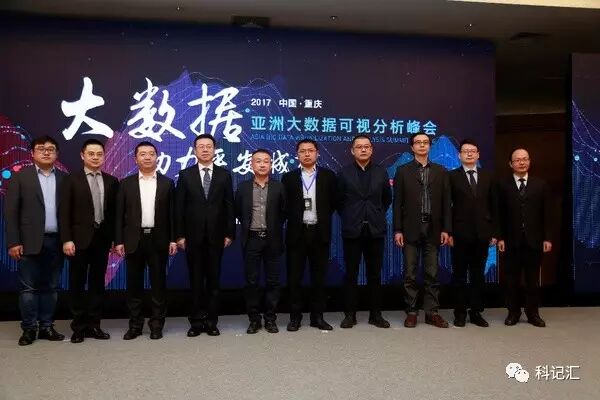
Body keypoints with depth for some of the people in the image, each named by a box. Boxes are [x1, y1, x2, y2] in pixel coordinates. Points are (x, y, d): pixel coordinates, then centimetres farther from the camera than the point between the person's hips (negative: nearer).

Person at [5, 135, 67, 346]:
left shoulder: (64, 178, 8)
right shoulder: (21, 176, 1)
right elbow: (10, 211, -3)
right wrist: (13, 242, -9)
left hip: (56, 241, 2)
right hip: (30, 242, -2)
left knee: (50, 287, 9)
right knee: (28, 287, 3)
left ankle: (46, 326, 19)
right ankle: (29, 328, 13)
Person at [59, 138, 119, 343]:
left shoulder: (112, 181, 7)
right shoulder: (72, 180, -1)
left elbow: (114, 212, 8)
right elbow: (64, 212, -5)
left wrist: (116, 238, 2)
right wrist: (66, 239, -12)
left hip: (102, 237, 3)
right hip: (79, 238, -3)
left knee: (98, 282, 8)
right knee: (78, 283, 5)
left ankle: (94, 325, 17)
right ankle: (79, 326, 15)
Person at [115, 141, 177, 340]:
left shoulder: (167, 183, 6)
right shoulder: (126, 183, 6)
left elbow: (172, 213, 4)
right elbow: (119, 215, 4)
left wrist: (173, 239, -3)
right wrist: (119, 241, -3)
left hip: (158, 240, 0)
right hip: (134, 240, 1)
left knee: (158, 283, 4)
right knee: (134, 284, 6)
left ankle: (157, 324, 13)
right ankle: (135, 325, 16)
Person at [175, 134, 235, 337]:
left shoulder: (224, 175, 4)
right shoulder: (185, 175, 3)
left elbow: (229, 206, 3)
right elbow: (179, 207, 1)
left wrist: (229, 233, -2)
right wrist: (179, 235, -4)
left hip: (216, 236, 0)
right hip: (193, 236, 0)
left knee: (213, 279, 6)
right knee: (196, 280, 6)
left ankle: (211, 321, 15)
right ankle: (196, 321, 15)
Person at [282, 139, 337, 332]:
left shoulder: (328, 176, 5)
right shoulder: (289, 178, 5)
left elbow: (333, 202, 8)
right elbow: (284, 206, 7)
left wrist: (323, 218, 3)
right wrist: (294, 219, 1)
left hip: (319, 233, 0)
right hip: (296, 233, 0)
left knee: (319, 277, 7)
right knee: (294, 277, 4)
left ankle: (317, 316, 17)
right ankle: (295, 316, 14)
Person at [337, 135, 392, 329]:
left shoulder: (381, 173, 7)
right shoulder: (344, 173, 2)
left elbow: (387, 199, 17)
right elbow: (339, 200, 10)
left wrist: (378, 216, 10)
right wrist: (348, 217, 6)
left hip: (375, 230, 2)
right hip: (352, 230, -1)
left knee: (375, 274, 6)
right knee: (351, 274, 3)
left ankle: (376, 314, 15)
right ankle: (350, 314, 12)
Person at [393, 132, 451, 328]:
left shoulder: (440, 171, 9)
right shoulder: (403, 171, 4)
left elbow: (446, 202, 7)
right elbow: (397, 203, 0)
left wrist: (446, 229, -1)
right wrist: (397, 230, -6)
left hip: (433, 229, 2)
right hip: (411, 229, -1)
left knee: (432, 273, 6)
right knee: (410, 273, 3)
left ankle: (431, 312, 13)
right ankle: (411, 312, 12)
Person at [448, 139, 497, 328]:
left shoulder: (487, 177, 9)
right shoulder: (452, 176, -1)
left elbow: (494, 206, 9)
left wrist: (494, 232, 4)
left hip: (482, 234, 3)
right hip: (460, 234, -3)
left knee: (478, 275, 9)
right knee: (459, 275, 5)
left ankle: (476, 312, 19)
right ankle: (460, 313, 14)